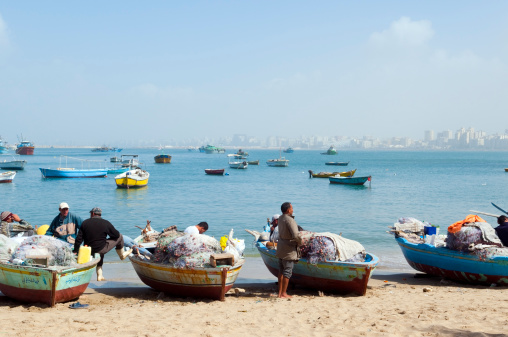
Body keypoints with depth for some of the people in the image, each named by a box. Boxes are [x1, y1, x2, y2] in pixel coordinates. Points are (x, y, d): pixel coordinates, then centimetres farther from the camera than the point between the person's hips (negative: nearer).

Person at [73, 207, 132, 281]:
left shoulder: (85, 223, -1)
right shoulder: (105, 223, -9)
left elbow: (79, 238, -2)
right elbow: (116, 235, 0)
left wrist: (75, 251, 6)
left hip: (89, 251, 4)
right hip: (101, 249, -4)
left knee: (100, 254, 40)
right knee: (119, 237, 11)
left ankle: (99, 276, 32)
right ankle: (122, 255, 33)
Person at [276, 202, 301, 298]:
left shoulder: (280, 218, 7)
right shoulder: (290, 220, -21)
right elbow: (295, 235, -29)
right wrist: (300, 241, -7)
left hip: (281, 248, 9)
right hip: (289, 250, -9)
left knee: (281, 270, 15)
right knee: (287, 272, -2)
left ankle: (280, 292, 21)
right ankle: (283, 293, 1)